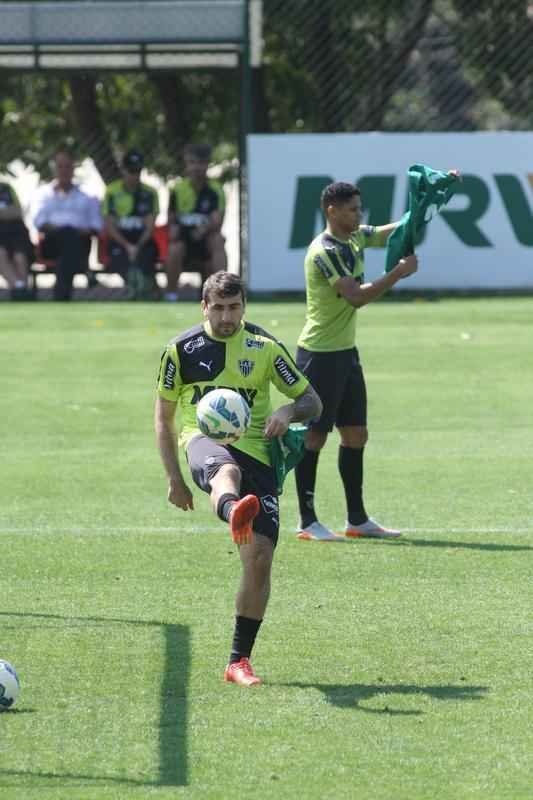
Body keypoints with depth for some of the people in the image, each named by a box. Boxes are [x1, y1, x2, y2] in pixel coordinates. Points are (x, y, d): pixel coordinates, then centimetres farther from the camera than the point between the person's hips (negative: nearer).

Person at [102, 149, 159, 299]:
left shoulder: (149, 193, 11)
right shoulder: (112, 192, 8)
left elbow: (150, 226, 3)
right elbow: (109, 226, 2)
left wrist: (138, 246, -15)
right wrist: (127, 246, -12)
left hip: (143, 240, 1)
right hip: (120, 240, -1)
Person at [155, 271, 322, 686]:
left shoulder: (265, 348, 9)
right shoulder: (181, 350, 7)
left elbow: (313, 401, 12)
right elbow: (163, 417, 14)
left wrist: (289, 410, -12)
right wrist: (174, 479, 8)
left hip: (254, 451, 2)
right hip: (204, 444, -2)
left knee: (260, 557, -9)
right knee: (227, 470, -42)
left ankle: (239, 661, 4)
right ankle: (233, 512, -83)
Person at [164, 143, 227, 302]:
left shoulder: (215, 190, -4)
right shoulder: (178, 189, 2)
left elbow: (217, 221, -16)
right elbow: (171, 219, 9)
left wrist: (205, 228, -38)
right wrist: (173, 228, -15)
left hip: (205, 237, -1)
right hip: (183, 237, 1)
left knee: (217, 240, -34)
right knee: (174, 249, -33)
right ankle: (171, 293, -18)